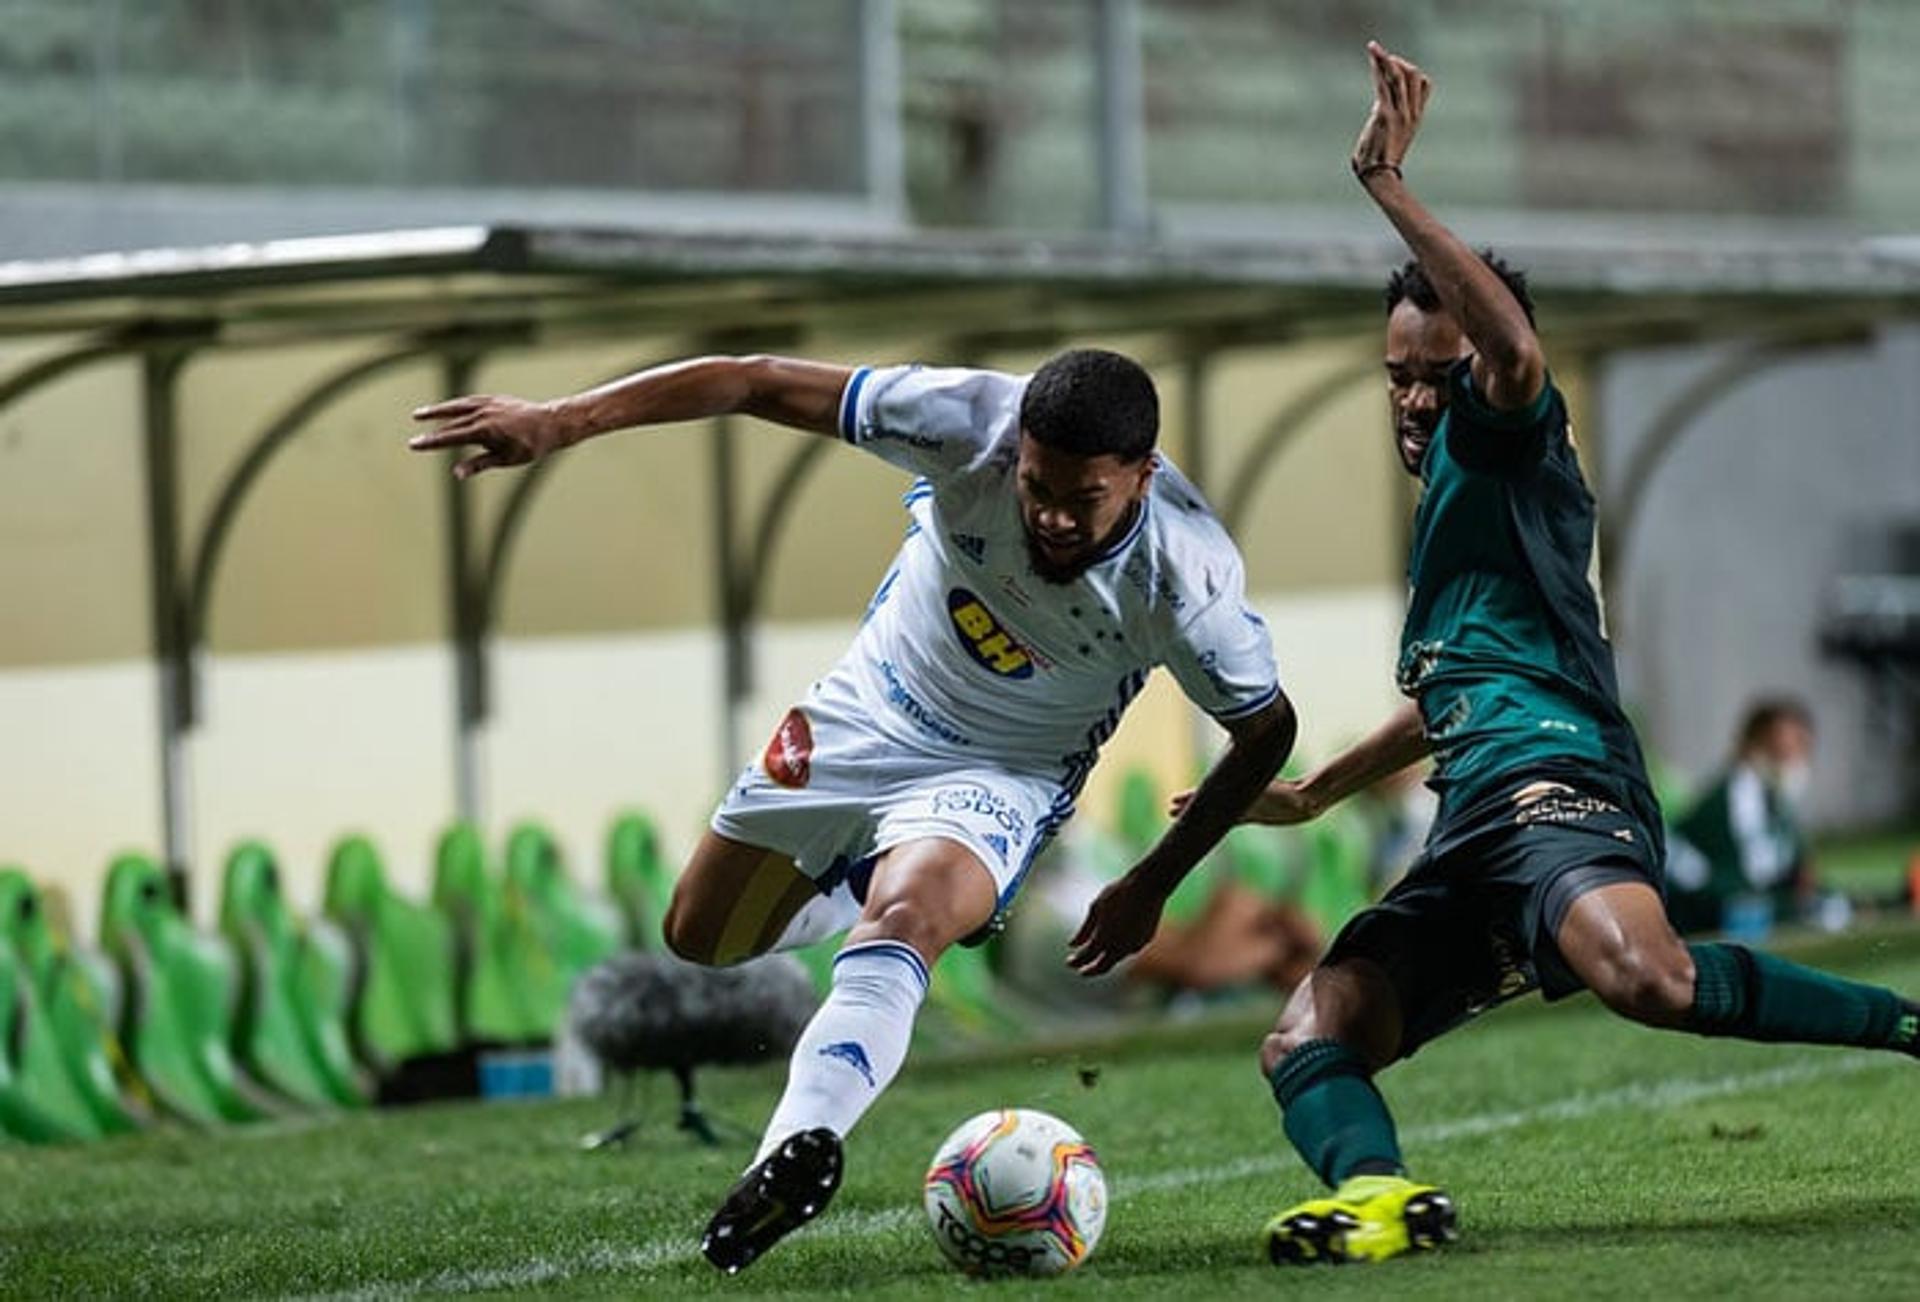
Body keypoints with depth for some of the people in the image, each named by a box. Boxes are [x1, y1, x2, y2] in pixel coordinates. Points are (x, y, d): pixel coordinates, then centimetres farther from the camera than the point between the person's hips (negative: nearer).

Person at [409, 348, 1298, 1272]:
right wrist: (561, 422, -29)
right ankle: (871, 881, 42)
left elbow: (1266, 730, -11)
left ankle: (797, 1148, -47)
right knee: (700, 937, 15)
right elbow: (760, 384, -24)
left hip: (999, 773, -4)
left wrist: (1150, 888, -9)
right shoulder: (975, 423, -29)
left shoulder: (1186, 579, -29)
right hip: (868, 710, 4)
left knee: (908, 913, -36)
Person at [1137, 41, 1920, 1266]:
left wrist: (1387, 185, -20)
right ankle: (1380, 1190, -33)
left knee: (1647, 977, -39)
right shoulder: (1445, 497, 31)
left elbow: (1518, 352, -21)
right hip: (1474, 840, 10)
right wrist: (1312, 794, 52)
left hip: (1554, 780, -10)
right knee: (1306, 1044, -4)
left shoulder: (1506, 446, 6)